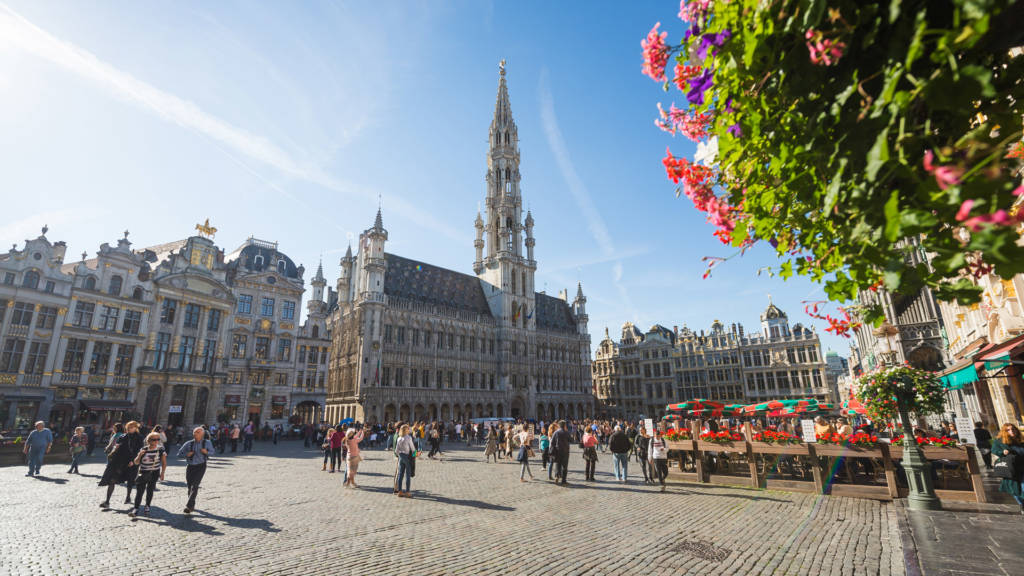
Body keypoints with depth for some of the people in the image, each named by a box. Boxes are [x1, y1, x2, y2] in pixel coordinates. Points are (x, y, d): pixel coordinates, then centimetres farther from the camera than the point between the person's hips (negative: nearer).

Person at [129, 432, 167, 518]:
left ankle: (147, 507, 20)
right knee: (139, 490, -6)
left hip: (154, 473, 0)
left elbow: (164, 463, 0)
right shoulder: (143, 450, -3)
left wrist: (162, 473, -6)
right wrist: (139, 455, -18)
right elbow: (136, 463, 1)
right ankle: (136, 509, -1)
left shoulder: (160, 450, -5)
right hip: (143, 473, 1)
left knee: (150, 490, 4)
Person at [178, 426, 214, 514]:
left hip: (201, 466, -3)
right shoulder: (189, 444, -2)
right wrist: (187, 454, -13)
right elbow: (179, 454, 6)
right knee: (189, 486, 11)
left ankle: (189, 506, -12)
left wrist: (206, 452, -12)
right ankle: (192, 505, 31)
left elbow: (212, 451, 10)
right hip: (190, 466, 3)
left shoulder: (207, 443, -3)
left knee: (194, 486, -14)